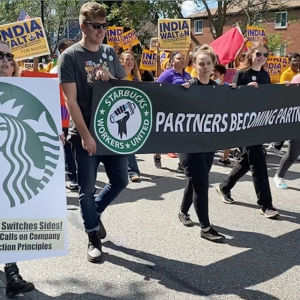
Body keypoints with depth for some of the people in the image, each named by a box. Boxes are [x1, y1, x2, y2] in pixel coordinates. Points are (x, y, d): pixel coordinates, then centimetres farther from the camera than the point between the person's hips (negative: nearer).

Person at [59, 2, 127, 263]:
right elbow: (70, 100, -12)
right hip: (86, 134, -5)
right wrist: (85, 135, -17)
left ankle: (95, 213, 36)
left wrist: (110, 79, -7)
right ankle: (93, 240, 20)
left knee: (120, 181, 10)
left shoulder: (110, 53, 9)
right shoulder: (70, 56, -6)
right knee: (87, 189, 4)